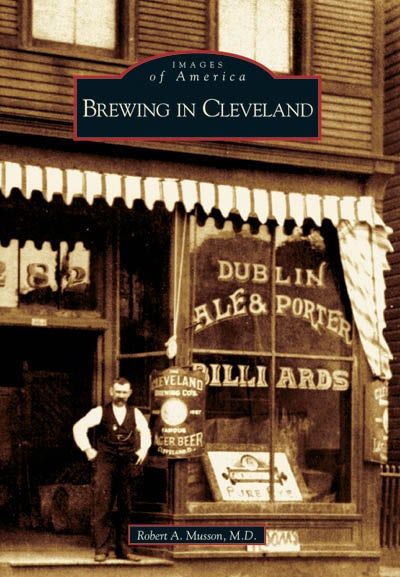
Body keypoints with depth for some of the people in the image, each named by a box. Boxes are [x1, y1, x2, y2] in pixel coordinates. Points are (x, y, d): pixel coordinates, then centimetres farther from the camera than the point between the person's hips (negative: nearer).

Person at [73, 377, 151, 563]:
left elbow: (145, 431, 29)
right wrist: (87, 449, -3)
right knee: (102, 506, -8)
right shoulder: (100, 412, 2)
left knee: (125, 507, 6)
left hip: (127, 464, 3)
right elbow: (79, 427, 0)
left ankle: (123, 548, 13)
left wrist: (143, 449, 18)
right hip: (104, 463, -3)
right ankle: (101, 549, -6)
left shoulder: (135, 414, 12)